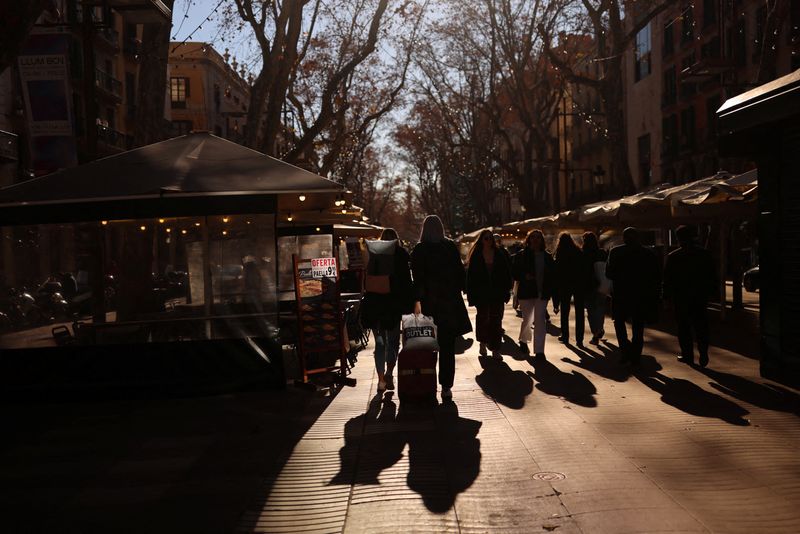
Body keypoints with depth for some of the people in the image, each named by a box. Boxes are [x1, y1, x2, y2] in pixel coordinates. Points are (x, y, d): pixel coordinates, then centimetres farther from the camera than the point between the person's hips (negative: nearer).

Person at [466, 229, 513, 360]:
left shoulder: (499, 255, 3)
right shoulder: (476, 256, -1)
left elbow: (507, 274, 5)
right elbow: (470, 276, -2)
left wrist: (506, 291, -1)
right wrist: (471, 294, -7)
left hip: (497, 294, 1)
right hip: (482, 294, -1)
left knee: (496, 321, 0)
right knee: (483, 317, 10)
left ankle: (495, 350, 3)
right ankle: (483, 343, 33)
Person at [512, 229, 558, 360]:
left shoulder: (547, 257, 5)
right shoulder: (521, 255, 0)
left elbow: (552, 276, 4)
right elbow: (514, 272, 0)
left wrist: (555, 295, -1)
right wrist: (524, 276, -19)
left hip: (542, 293, 1)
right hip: (526, 292, -1)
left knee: (540, 320, -4)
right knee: (527, 319, 6)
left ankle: (539, 350, 0)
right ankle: (523, 341, 35)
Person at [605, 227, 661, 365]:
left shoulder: (616, 252, -5)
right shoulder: (648, 253, 0)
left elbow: (609, 274, -4)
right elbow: (657, 276, 1)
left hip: (621, 294, -2)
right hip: (642, 296, 2)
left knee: (619, 321, 16)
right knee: (638, 327, 11)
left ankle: (626, 349, -3)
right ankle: (635, 356, 12)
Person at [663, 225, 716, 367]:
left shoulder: (673, 257, -7)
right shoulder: (705, 254, 2)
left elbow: (667, 279, -5)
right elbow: (712, 276, 5)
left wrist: (666, 295, 3)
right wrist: (711, 291, 12)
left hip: (681, 297, -2)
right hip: (701, 296, 3)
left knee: (683, 327, 5)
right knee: (700, 325, 7)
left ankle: (687, 354, 6)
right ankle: (703, 354, -3)